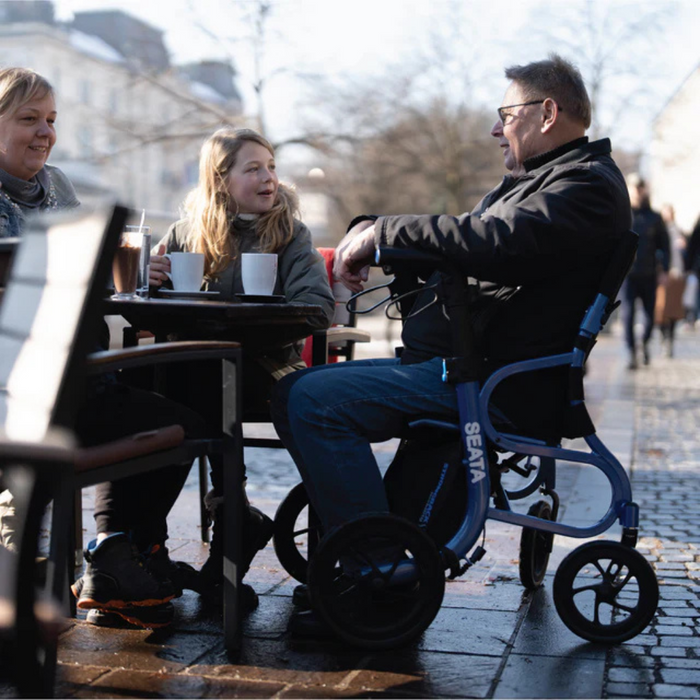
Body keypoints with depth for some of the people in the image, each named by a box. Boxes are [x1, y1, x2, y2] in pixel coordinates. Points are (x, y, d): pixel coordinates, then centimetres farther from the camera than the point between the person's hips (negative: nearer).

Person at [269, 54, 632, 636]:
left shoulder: (588, 184, -9)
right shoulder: (534, 180, 26)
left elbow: (494, 246, -27)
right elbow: (459, 242, 30)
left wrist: (385, 231, -17)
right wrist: (369, 232, 13)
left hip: (490, 383, -11)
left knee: (314, 400, -25)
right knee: (297, 390, 9)